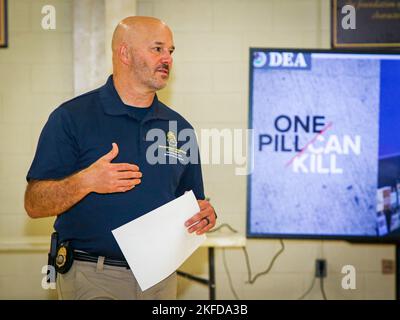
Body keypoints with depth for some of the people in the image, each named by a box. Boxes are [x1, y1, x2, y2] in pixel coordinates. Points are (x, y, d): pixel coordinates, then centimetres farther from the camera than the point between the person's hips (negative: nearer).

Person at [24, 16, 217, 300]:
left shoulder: (180, 128, 8)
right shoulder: (72, 117, -6)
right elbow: (34, 204, -10)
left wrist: (204, 215, -6)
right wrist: (85, 183, -25)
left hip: (160, 277, 5)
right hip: (92, 278, -4)